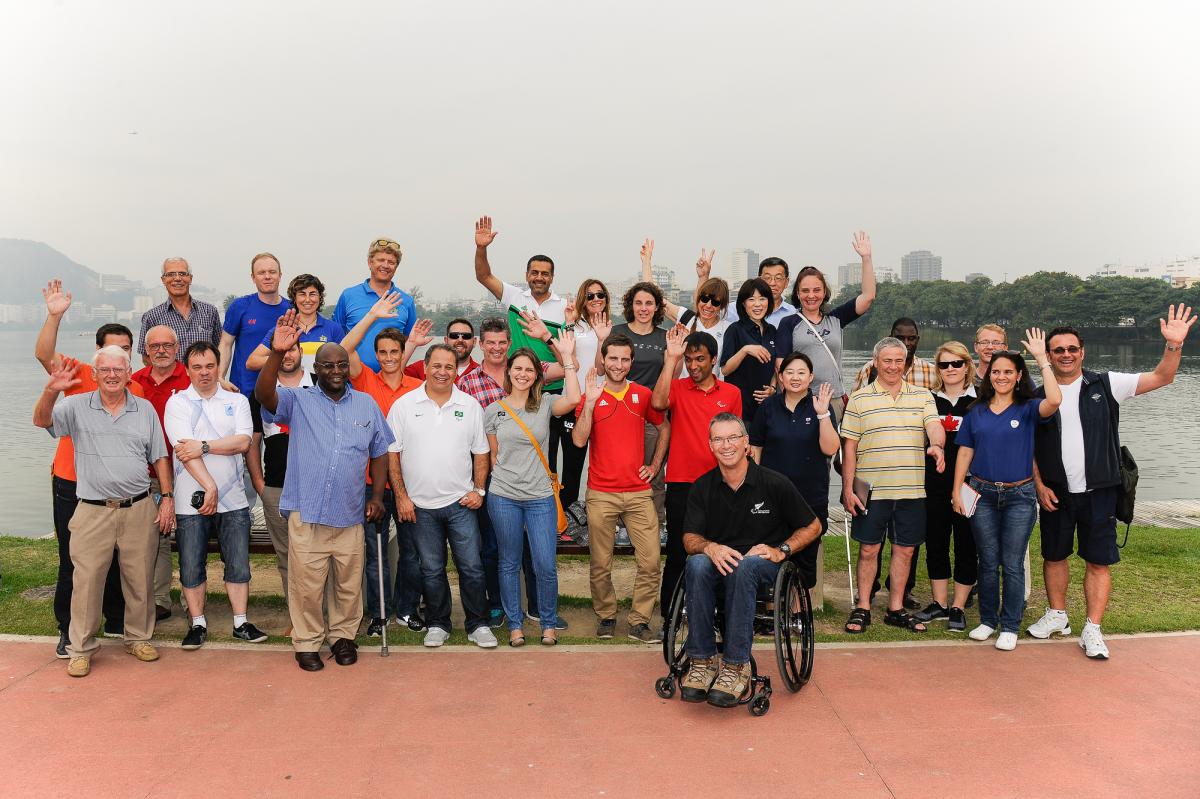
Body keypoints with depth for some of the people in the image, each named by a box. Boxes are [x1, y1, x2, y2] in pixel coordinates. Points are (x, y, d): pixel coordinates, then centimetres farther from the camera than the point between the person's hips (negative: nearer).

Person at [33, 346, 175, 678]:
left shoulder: (145, 409, 7)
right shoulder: (77, 406, 3)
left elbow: (159, 457, 10)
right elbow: (41, 421, -13)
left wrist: (167, 497, 4)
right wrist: (50, 392, -31)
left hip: (138, 510, 2)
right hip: (93, 511, -1)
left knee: (140, 578, 9)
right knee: (86, 579, 0)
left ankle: (138, 638, 25)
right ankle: (81, 648, 12)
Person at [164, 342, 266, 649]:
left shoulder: (237, 401, 8)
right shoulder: (177, 403, 0)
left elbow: (243, 442, -6)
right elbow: (184, 450, -11)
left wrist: (204, 446, -15)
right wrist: (209, 488, -18)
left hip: (233, 499, 2)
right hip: (192, 501, -2)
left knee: (239, 564, 5)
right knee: (192, 566, 5)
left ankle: (241, 622, 16)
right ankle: (198, 624, 19)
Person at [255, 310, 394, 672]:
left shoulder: (367, 404, 9)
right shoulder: (298, 401, 1)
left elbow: (380, 452, 14)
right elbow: (264, 394, -20)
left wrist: (377, 495, 5)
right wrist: (277, 353, -35)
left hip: (350, 516, 2)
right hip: (306, 514, -2)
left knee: (349, 583, 12)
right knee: (306, 584, 4)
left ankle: (343, 635, 31)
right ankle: (306, 643, 20)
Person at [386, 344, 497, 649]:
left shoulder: (470, 406, 4)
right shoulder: (404, 405, 0)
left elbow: (481, 452, 9)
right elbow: (392, 454, 1)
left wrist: (479, 490, -1)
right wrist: (401, 496, -3)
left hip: (461, 502, 0)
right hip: (420, 505, 0)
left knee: (471, 566, 2)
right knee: (431, 569, 10)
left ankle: (478, 625, 15)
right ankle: (438, 624, 24)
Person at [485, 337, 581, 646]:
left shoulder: (545, 405, 3)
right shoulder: (494, 410, 5)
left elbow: (573, 399, -18)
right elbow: (492, 454, 12)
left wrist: (567, 356, -16)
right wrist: (506, 474, 2)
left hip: (540, 498, 0)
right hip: (503, 498, 1)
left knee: (546, 566, -2)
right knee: (510, 563, 9)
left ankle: (549, 623, 17)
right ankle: (514, 624, 22)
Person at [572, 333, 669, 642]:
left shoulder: (643, 395, 7)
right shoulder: (591, 395, 1)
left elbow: (664, 428, 21)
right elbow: (579, 440, -10)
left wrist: (655, 465, 12)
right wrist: (589, 403, -19)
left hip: (639, 492, 2)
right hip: (601, 493, -2)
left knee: (650, 561, -3)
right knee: (600, 564, 4)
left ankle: (639, 622, 10)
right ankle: (606, 616, 23)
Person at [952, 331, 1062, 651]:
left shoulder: (1027, 409, -1)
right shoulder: (976, 412, 7)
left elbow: (1054, 400, -23)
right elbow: (965, 452, 9)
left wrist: (1042, 359, -19)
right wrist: (957, 490, 3)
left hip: (1019, 496, -2)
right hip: (983, 495, 2)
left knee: (1012, 564, 2)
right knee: (988, 562, 9)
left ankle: (1010, 626, 12)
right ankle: (987, 620, 21)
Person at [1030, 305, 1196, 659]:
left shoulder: (1105, 385, -1)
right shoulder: (1039, 397, 3)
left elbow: (1161, 378, -5)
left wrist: (1174, 344, -22)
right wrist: (1039, 485, -3)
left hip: (1098, 492, -2)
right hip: (1055, 493, 2)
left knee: (1098, 561, 0)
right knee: (1054, 555, 12)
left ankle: (1092, 630, 8)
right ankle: (1057, 616, 30)